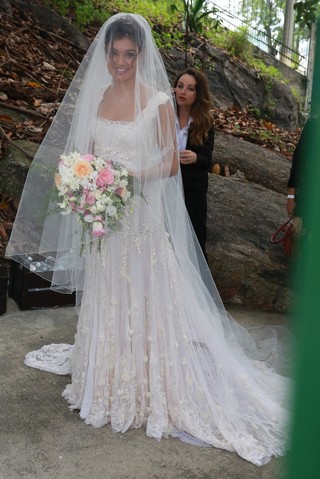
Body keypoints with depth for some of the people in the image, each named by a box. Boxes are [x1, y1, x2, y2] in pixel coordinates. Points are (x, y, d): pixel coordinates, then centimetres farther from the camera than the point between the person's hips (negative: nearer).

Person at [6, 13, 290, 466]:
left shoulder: (159, 101, -7)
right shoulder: (94, 96, 8)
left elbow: (171, 163, -7)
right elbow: (86, 154, 13)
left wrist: (129, 175, -21)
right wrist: (86, 182, -7)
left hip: (144, 215, -5)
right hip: (104, 217, 5)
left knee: (146, 298, 1)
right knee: (106, 299, 14)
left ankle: (153, 386, 18)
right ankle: (111, 380, 33)